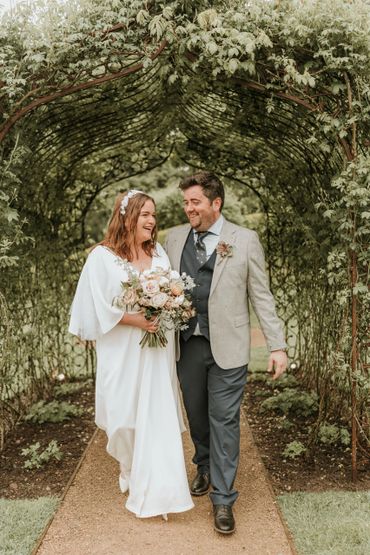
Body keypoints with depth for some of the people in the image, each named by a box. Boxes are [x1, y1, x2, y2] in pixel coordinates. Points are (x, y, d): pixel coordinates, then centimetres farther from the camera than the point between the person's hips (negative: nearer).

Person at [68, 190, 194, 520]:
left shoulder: (159, 253, 7)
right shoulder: (103, 256, -7)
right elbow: (99, 307, -9)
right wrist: (137, 320, -17)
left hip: (156, 351, 3)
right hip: (121, 352, -3)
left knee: (158, 416, 2)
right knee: (124, 416, 10)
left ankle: (156, 488, 14)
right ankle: (129, 468, 40)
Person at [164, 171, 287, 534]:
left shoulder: (245, 240, -3)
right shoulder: (175, 238, 6)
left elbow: (261, 296, -2)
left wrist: (277, 345, -4)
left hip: (226, 347, -3)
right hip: (187, 345, 4)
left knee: (224, 421, 2)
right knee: (196, 415, 17)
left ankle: (223, 498, 14)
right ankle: (205, 467, 42)